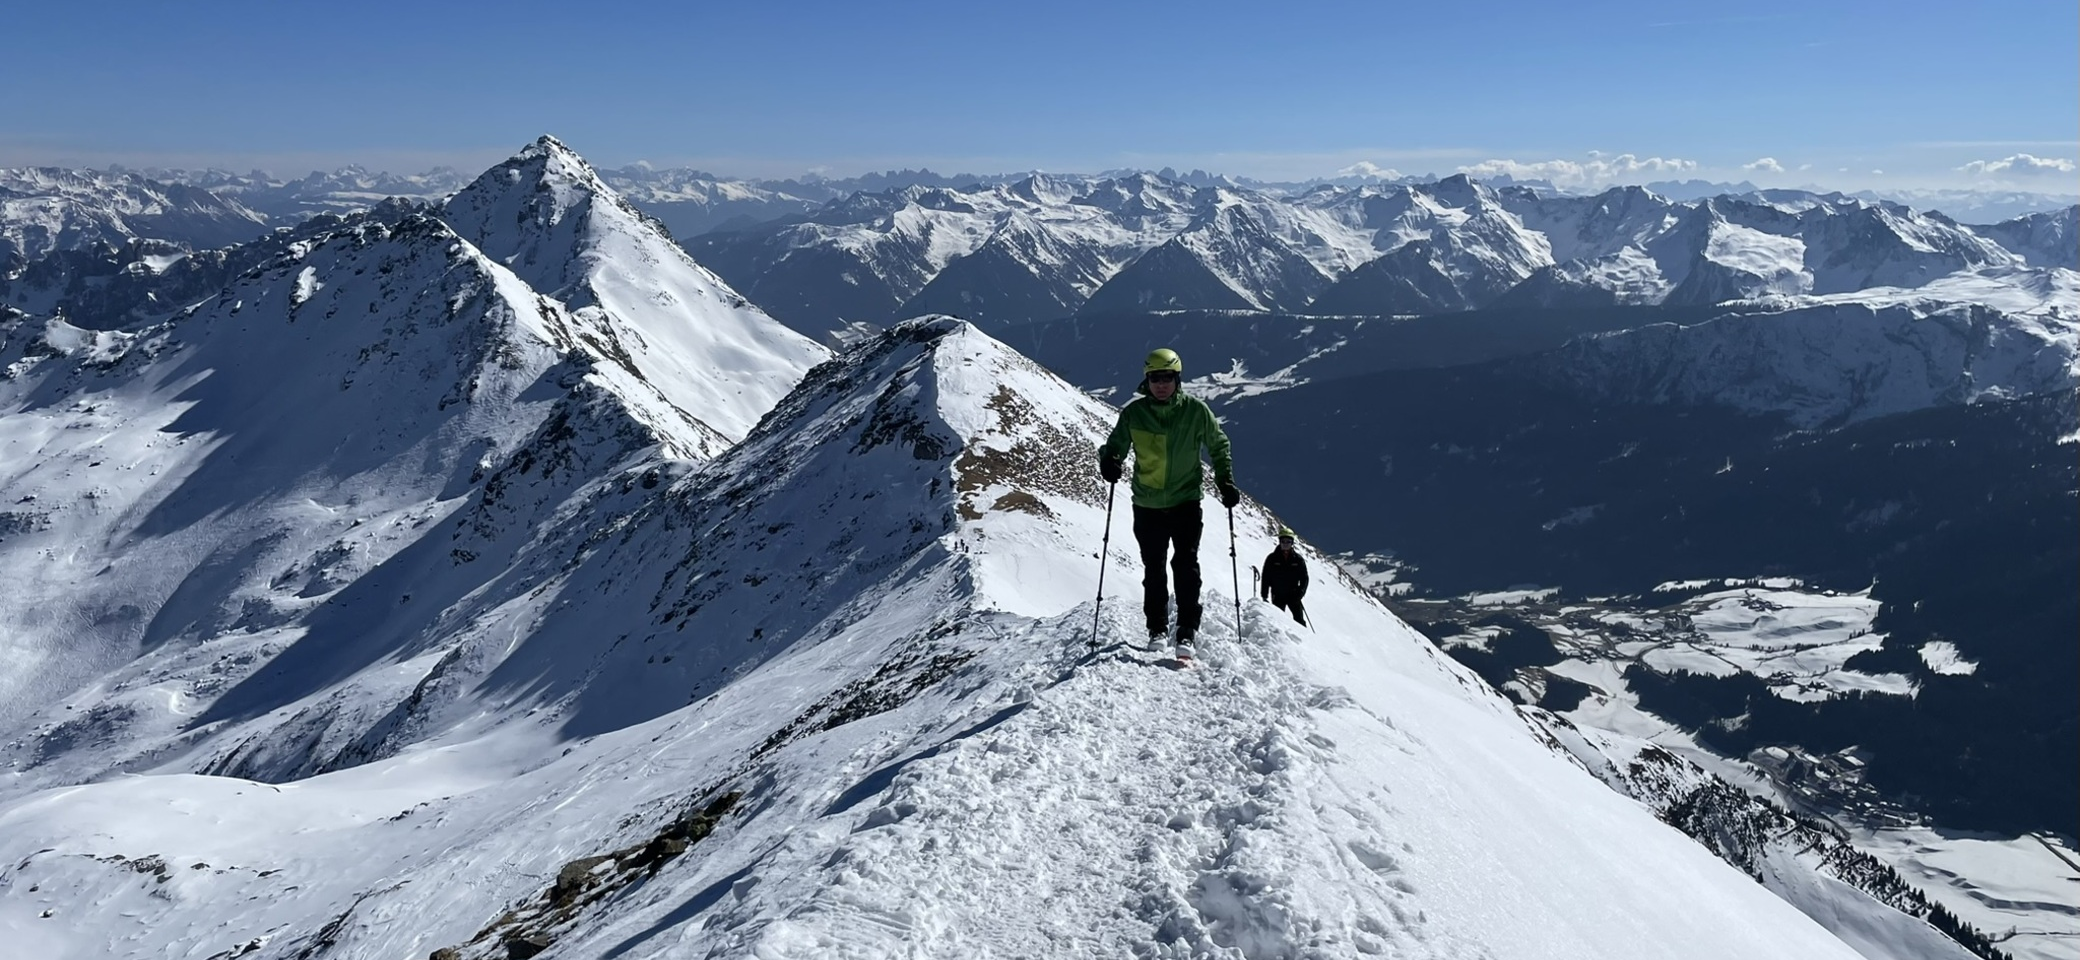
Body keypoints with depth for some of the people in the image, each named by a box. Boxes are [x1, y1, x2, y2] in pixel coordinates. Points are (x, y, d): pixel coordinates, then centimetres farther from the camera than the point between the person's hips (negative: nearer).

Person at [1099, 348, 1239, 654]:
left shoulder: (1196, 410, -4)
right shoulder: (1133, 413, -4)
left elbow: (1218, 445, 9)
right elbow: (1116, 444, 3)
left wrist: (1225, 481, 2)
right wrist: (1109, 461, -20)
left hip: (1186, 500, -1)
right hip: (1147, 504, 2)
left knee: (1186, 564, -12)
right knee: (1153, 568, 10)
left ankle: (1187, 630, -7)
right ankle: (1157, 628, 25)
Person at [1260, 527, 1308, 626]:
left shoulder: (1298, 559, 3)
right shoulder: (1272, 558, 0)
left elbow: (1304, 578, 4)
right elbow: (1266, 578, 2)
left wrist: (1300, 592, -11)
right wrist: (1264, 595, -3)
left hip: (1293, 595, 1)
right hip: (1278, 596, -1)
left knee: (1299, 620, -5)